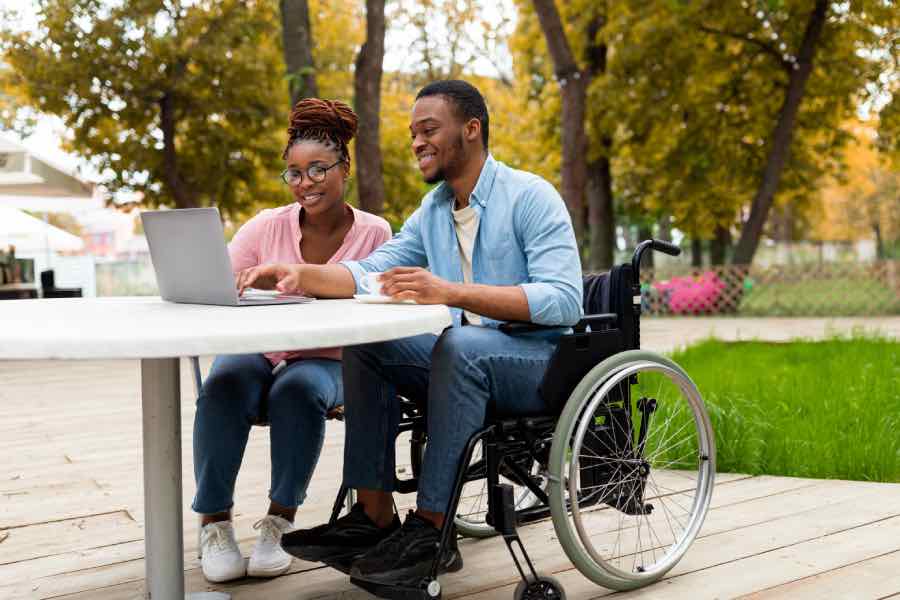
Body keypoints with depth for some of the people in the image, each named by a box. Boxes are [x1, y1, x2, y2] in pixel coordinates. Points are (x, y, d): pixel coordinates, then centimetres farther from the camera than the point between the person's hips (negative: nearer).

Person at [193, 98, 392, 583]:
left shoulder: (374, 233, -2)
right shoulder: (267, 226, -1)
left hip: (324, 361, -1)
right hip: (255, 352, 1)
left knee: (299, 389, -35)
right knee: (223, 384, -32)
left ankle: (278, 524, -20)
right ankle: (214, 523, -19)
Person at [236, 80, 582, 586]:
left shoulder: (530, 197, -12)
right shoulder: (433, 210, 12)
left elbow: (564, 300, -25)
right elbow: (371, 271, 5)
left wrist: (452, 292, -33)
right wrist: (301, 275, -14)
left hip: (544, 359, -7)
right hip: (465, 361, 7)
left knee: (459, 347, -35)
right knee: (365, 344, -9)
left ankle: (432, 529, -27)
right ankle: (374, 517, -10)